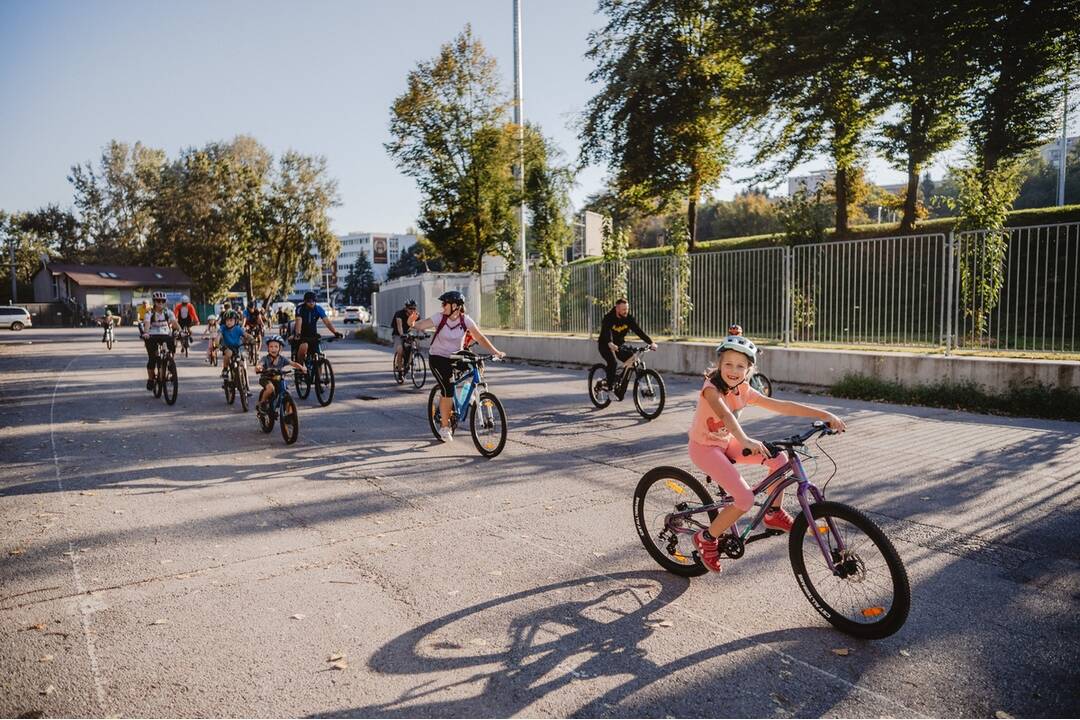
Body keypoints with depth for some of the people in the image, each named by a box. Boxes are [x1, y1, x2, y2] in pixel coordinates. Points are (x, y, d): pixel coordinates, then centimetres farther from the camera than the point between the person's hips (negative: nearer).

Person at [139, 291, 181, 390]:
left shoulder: (168, 312, 3)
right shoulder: (149, 313, -4)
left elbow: (174, 322, -11)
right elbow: (147, 323, -21)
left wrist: (179, 330, -31)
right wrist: (146, 333, -42)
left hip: (165, 335, 2)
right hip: (152, 337, -2)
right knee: (152, 359, -12)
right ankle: (150, 379, 9)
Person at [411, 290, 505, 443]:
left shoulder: (465, 320, -9)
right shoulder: (439, 318, -14)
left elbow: (480, 337, -9)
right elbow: (420, 325, -21)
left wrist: (495, 352, -19)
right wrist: (412, 324, -45)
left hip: (455, 357, 4)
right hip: (437, 358, -4)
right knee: (448, 389, -19)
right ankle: (444, 428, -3)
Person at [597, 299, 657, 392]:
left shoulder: (629, 318, -10)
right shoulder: (608, 318, -23)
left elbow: (638, 331, -17)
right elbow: (606, 332, -39)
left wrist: (651, 342, -29)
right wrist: (610, 344, -60)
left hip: (618, 345, 5)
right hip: (605, 345, -5)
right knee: (612, 362, -29)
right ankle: (610, 387, -18)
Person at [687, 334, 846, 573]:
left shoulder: (744, 391, -7)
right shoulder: (711, 389, -26)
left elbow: (783, 406, -10)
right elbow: (724, 414, -47)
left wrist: (826, 415, -17)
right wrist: (745, 440, -65)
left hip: (727, 443, 7)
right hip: (704, 447, -7)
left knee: (778, 458, -9)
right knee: (745, 500, -19)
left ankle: (774, 513, 11)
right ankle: (706, 538, 1)